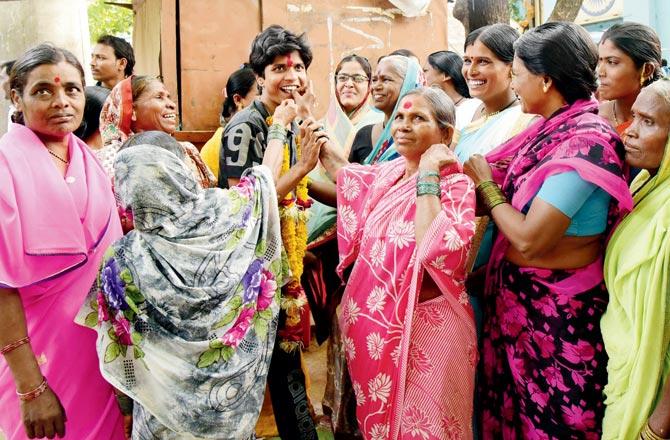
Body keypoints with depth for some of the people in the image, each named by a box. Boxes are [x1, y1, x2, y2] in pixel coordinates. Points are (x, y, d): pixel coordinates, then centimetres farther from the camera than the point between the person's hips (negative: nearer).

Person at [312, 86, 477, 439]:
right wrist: (324, 152, 20)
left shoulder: (455, 186, -16)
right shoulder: (388, 173, 4)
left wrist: (428, 175, -28)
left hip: (422, 330, -7)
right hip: (374, 324, 7)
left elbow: (437, 252, -35)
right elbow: (352, 184, 29)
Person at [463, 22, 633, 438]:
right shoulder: (551, 128, 4)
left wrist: (486, 185, -12)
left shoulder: (586, 142, -22)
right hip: (517, 294, 8)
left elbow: (529, 239, -25)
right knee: (511, 406, 21)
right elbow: (516, 208, 6)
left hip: (557, 311, -8)